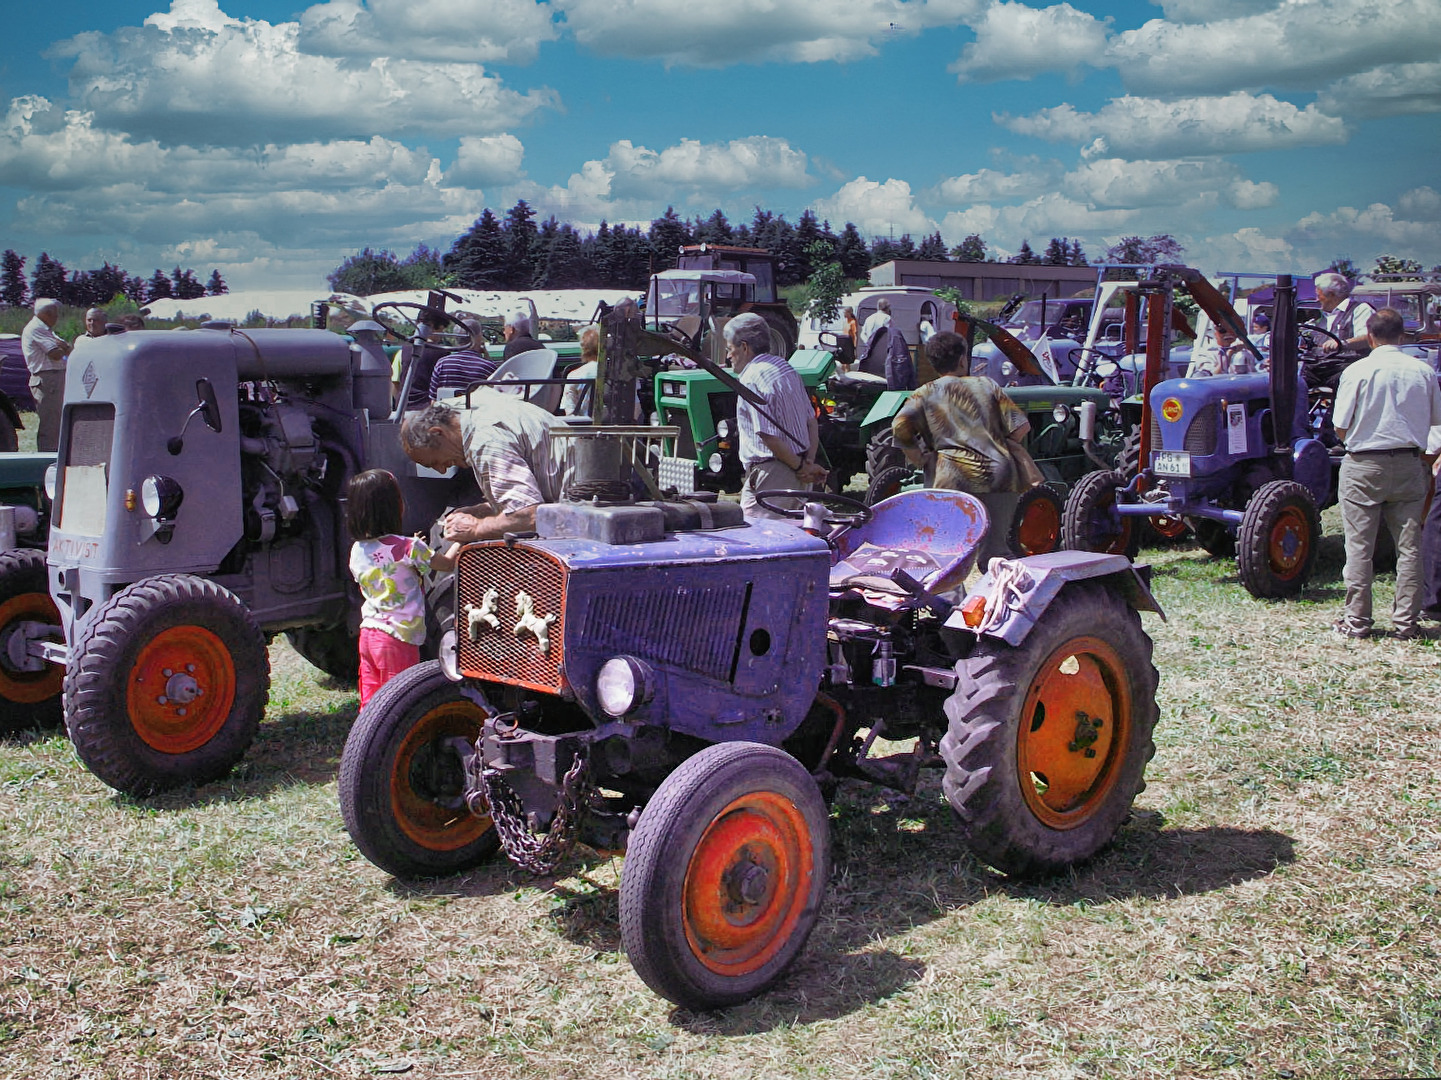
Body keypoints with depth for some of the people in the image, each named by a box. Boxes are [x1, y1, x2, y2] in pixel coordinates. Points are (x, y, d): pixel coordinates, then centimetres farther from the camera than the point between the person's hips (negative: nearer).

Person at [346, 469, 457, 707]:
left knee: (371, 703, 13)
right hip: (398, 638, -7)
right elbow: (448, 562, -2)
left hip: (367, 633, 7)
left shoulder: (357, 551, 6)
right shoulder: (408, 548, -14)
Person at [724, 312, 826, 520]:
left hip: (769, 475, -9)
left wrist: (801, 467, -10)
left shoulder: (751, 380, -15)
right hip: (798, 479, 9)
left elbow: (769, 437, -20)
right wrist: (808, 463, 3)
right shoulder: (786, 367, 14)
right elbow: (811, 421, 13)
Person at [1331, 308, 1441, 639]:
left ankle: (1356, 621, 5)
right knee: (1409, 547, 8)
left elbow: (1341, 429, -7)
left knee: (1359, 547, 2)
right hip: (1410, 466, 3)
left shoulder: (1357, 372, -8)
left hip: (1363, 466, -3)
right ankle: (1405, 622, 11)